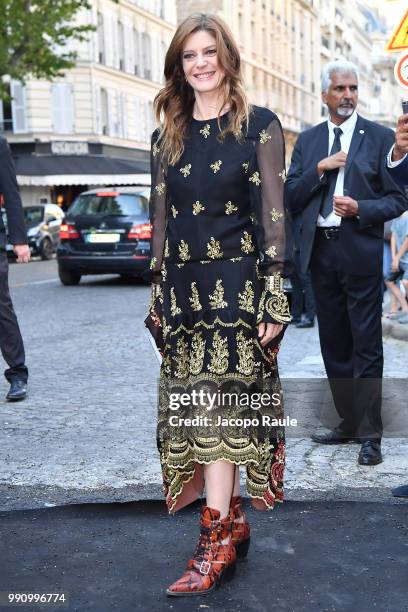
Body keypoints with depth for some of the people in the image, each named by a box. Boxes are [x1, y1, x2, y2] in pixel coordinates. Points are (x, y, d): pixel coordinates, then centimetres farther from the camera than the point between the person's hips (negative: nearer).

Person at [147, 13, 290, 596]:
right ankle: (234, 521, 20)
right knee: (203, 410, 7)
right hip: (185, 287, 5)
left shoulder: (260, 126, -1)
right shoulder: (168, 135, 13)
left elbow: (273, 214, -5)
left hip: (237, 285, -5)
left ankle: (215, 542, -4)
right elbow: (161, 217, 14)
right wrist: (159, 294, 11)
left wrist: (274, 295, -11)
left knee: (217, 408, -10)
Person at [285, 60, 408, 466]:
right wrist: (320, 169, -8)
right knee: (333, 344, 11)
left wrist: (360, 209, -17)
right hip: (320, 251, 5)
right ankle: (349, 424, 23)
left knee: (366, 345, -3)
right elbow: (291, 198, 6)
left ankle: (370, 435, 4)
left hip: (360, 252, -4)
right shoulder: (307, 140, 12)